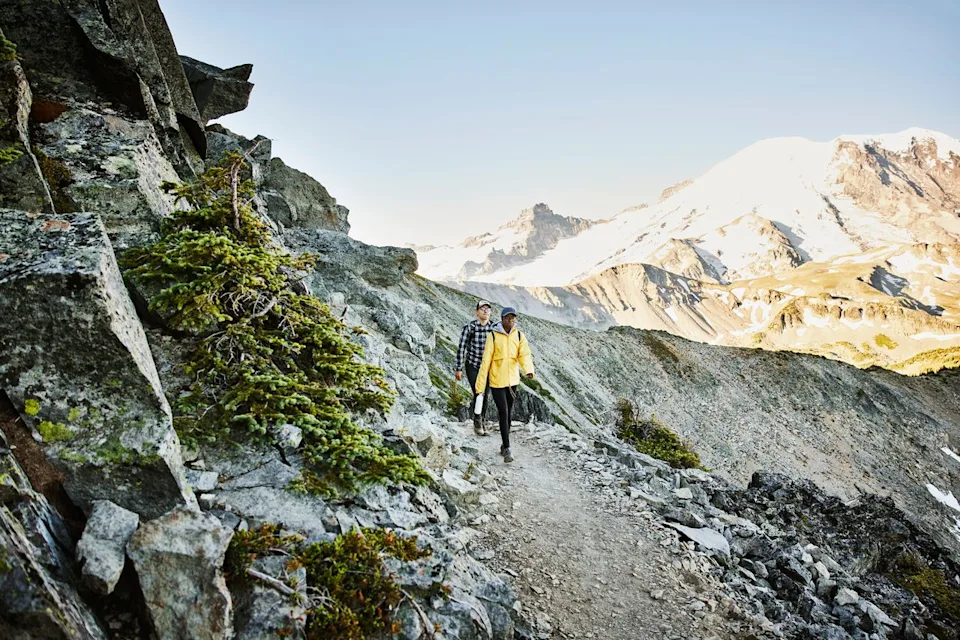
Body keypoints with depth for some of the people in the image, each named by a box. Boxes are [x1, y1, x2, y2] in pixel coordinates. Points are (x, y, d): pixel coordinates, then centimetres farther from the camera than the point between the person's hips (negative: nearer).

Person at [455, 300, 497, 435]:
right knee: (478, 393, -10)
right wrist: (459, 369, -8)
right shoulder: (469, 327, -13)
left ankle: (480, 421, 28)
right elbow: (461, 348, -9)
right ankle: (477, 421, 13)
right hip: (473, 366, -3)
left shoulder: (494, 328, -4)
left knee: (485, 395, 7)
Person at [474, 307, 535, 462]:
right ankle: (507, 449, -3)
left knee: (509, 414, 14)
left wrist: (529, 370, -34)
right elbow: (486, 361, -9)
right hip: (497, 381, -4)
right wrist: (480, 384, -10)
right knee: (504, 414, -9)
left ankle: (504, 445, 30)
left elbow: (525, 355, -13)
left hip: (512, 380, 4)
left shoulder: (519, 336, 1)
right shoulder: (493, 336, -10)